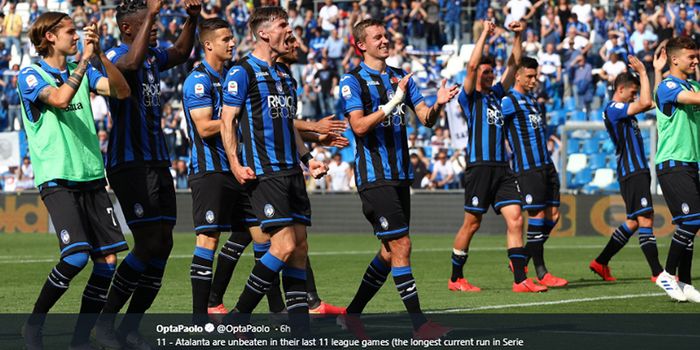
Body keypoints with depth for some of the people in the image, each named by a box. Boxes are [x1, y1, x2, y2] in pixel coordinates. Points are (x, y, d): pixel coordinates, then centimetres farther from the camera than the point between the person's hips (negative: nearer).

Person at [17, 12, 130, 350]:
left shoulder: (82, 71, 15)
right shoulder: (31, 76, -2)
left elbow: (122, 91, 2)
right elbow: (60, 98, -21)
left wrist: (99, 55, -8)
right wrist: (85, 60, -20)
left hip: (91, 177, 6)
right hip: (58, 179, -6)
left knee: (107, 259, -3)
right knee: (76, 255, -20)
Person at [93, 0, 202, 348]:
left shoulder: (152, 56, 14)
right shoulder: (117, 55, -12)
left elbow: (179, 53, 31)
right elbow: (129, 64, -35)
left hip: (157, 162, 9)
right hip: (130, 163, -9)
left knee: (162, 244, 5)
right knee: (150, 244, -14)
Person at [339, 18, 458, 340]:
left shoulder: (401, 78, 14)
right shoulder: (352, 81, -5)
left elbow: (426, 119, 7)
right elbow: (359, 125, -18)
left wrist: (438, 104, -14)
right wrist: (393, 102, -26)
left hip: (400, 176, 7)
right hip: (374, 177, -7)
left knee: (390, 251, 10)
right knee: (400, 246, -12)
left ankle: (352, 314, 23)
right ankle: (419, 325, -12)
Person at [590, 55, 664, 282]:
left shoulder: (621, 109, 19)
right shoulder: (613, 109, -11)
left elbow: (651, 102, 25)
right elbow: (645, 103, -24)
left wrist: (657, 70, 20)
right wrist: (643, 73, -14)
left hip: (637, 171, 11)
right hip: (632, 172, -11)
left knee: (634, 222, 13)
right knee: (645, 220, -12)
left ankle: (601, 263, 20)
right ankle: (657, 273, -15)